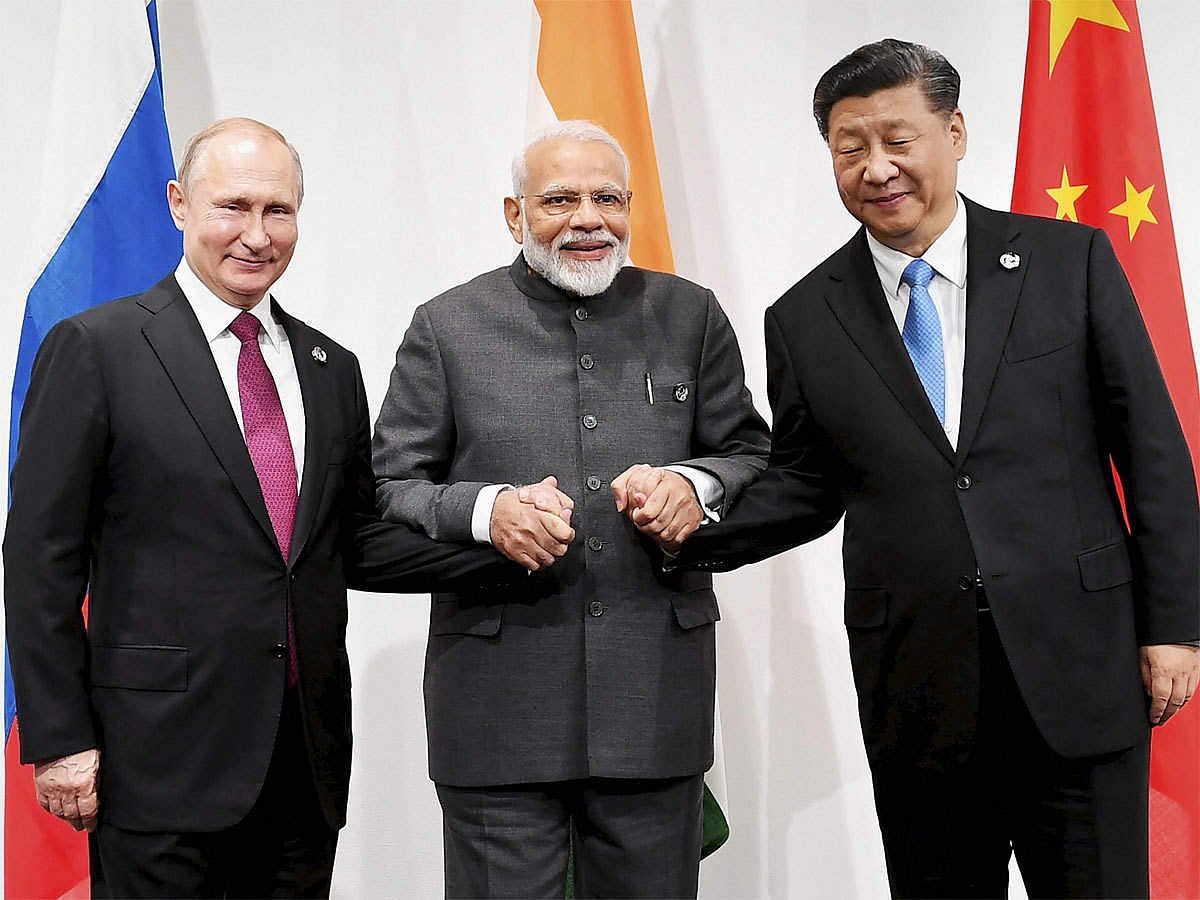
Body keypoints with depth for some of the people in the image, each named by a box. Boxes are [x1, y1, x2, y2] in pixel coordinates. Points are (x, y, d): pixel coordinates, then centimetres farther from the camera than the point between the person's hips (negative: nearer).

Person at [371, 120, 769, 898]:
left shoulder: (691, 316, 10)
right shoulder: (449, 327, 4)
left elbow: (752, 454, 13)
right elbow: (386, 491, 2)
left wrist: (697, 485, -9)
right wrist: (484, 511, -17)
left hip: (658, 702, 2)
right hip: (500, 712, -2)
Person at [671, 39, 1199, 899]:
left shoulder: (1069, 262, 0)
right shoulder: (805, 319, 5)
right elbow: (806, 485, 9)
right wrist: (691, 529, -10)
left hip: (1079, 667, -1)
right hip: (918, 691, 2)